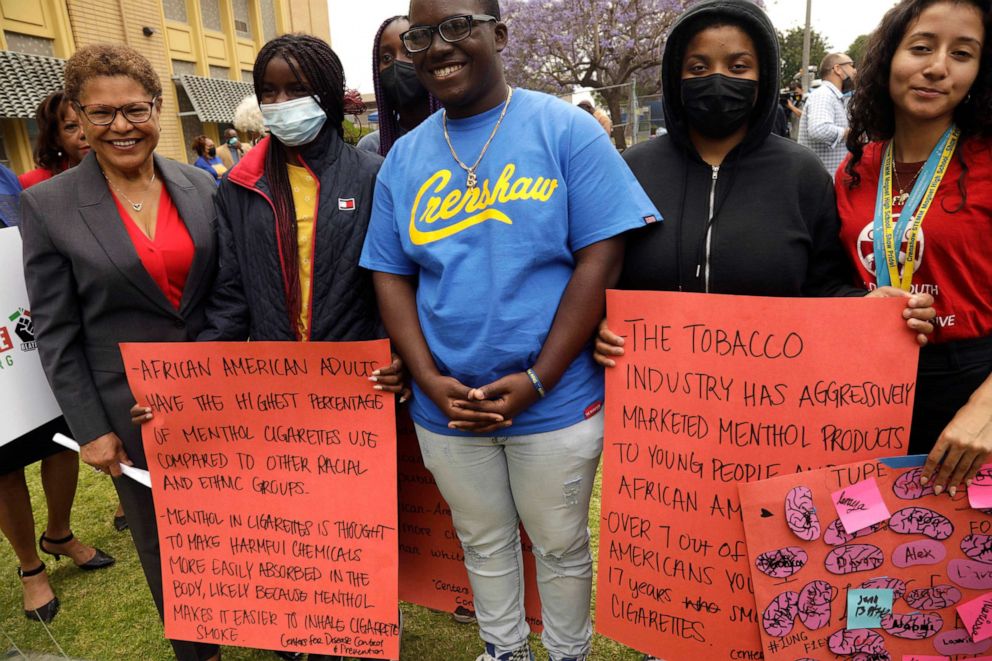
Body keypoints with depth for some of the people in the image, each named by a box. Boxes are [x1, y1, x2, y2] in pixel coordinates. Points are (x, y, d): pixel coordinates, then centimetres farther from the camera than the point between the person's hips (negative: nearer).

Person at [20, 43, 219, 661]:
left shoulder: (200, 186, 1)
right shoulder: (48, 204, -6)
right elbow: (56, 332, -4)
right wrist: (90, 429, -6)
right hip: (132, 412, -2)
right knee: (164, 543, 15)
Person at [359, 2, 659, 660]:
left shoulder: (566, 129, -7)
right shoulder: (405, 156, 5)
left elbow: (601, 258, -12)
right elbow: (390, 275, 4)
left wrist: (535, 382, -17)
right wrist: (430, 380, -9)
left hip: (556, 403, -3)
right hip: (445, 407, 4)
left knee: (561, 545, 16)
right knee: (483, 541, 22)